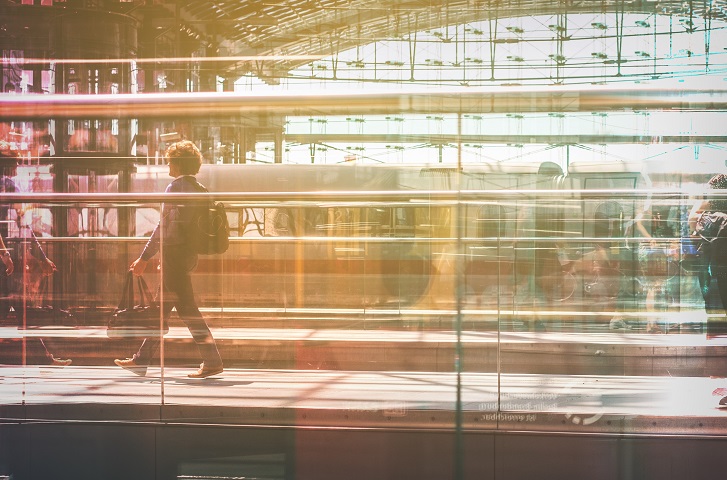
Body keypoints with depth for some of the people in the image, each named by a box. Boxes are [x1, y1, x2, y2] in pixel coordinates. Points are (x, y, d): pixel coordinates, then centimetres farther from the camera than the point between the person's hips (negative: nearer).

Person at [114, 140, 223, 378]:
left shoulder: (176, 187, -12)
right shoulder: (197, 189, 13)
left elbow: (165, 226, -16)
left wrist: (145, 257, -12)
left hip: (175, 254, -9)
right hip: (188, 253, 9)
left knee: (187, 308, -7)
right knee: (161, 307, 13)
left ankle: (212, 361, -8)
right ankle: (142, 360, 20)